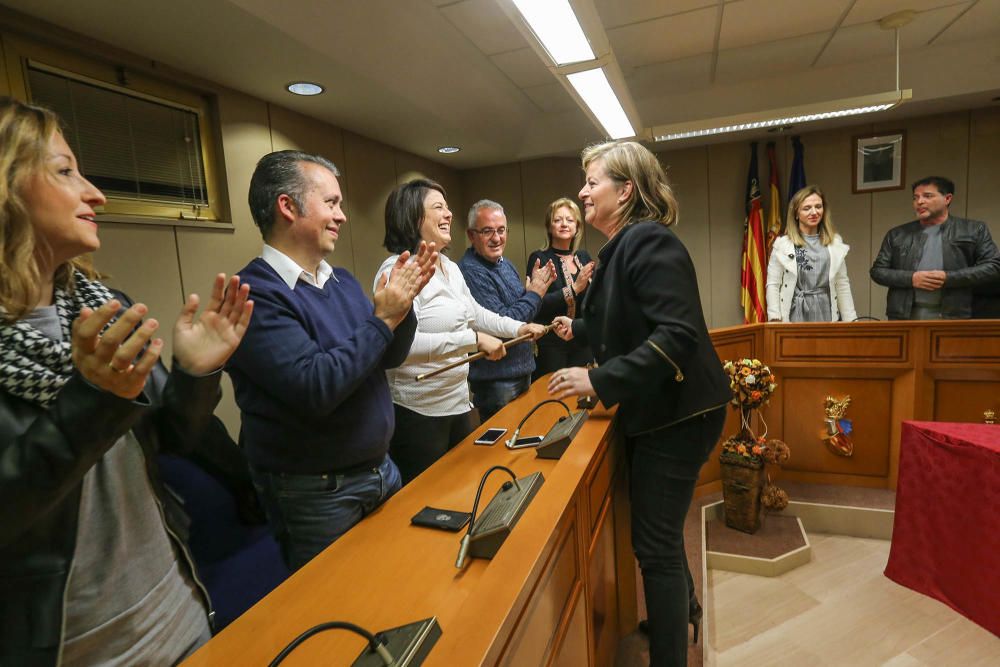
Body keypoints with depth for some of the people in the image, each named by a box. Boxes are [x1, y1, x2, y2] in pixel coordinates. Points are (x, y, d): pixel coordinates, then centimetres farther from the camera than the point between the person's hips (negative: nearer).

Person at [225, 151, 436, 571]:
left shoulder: (343, 282, 4)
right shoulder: (255, 294, -20)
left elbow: (388, 357, 8)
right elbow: (316, 387, -30)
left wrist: (401, 304, -10)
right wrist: (382, 319, -22)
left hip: (380, 469, 7)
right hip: (317, 493, -7)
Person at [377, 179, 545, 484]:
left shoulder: (450, 267, 11)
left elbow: (474, 312, 22)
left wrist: (519, 327, 11)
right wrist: (474, 339, -28)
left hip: (458, 400, 9)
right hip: (418, 411, -9)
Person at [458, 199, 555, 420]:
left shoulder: (504, 263, 9)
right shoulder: (471, 272, -21)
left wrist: (538, 286, -1)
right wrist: (534, 293, -15)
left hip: (522, 370, 9)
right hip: (496, 380, -9)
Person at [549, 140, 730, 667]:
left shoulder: (649, 243, -19)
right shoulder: (623, 246, 10)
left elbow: (676, 334, -29)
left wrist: (599, 380, -30)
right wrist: (580, 328, 18)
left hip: (677, 412, -10)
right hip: (655, 409, 10)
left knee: (654, 544, 1)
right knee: (659, 528, 25)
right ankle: (681, 609, 50)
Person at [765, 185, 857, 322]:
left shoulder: (835, 242, 10)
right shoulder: (783, 243, -1)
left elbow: (842, 285, 11)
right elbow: (772, 284, -4)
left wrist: (851, 320, 6)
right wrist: (775, 319, -11)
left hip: (826, 313, 3)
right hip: (795, 313, -3)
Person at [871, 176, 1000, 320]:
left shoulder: (974, 230, 10)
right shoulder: (897, 234, 12)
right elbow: (877, 270, 9)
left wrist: (948, 278, -10)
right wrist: (911, 278, -9)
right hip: (905, 315, 1)